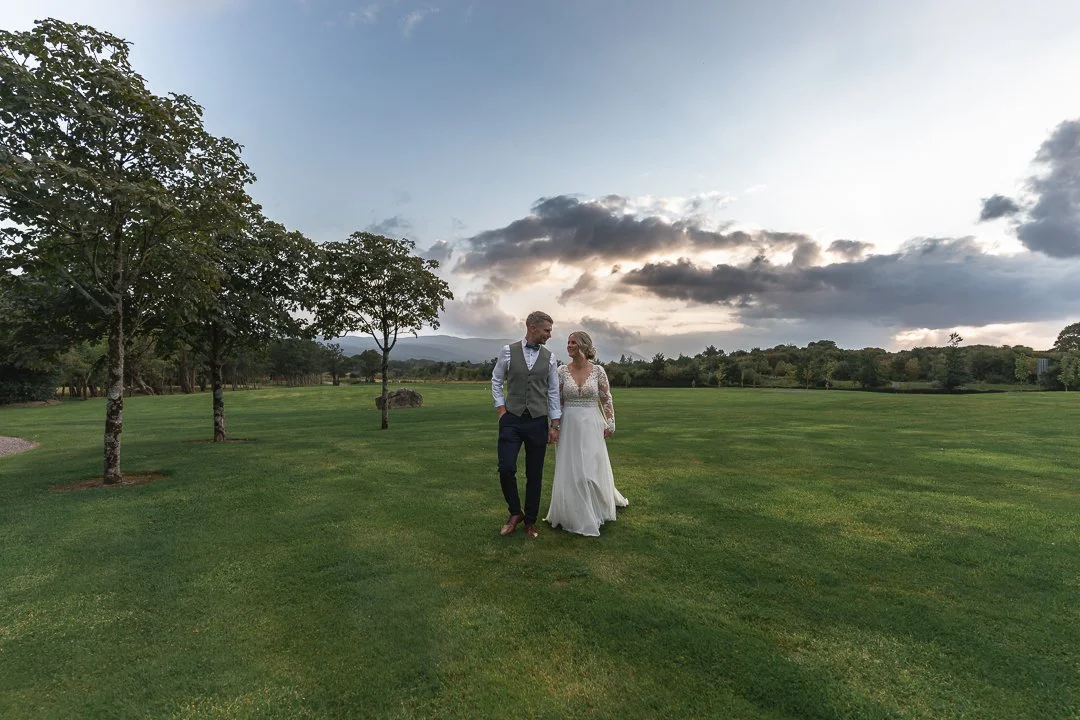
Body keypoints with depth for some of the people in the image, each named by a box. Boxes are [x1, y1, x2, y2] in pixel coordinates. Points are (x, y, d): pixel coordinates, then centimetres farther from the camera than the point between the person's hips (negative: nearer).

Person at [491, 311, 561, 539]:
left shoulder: (549, 357, 3)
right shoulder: (508, 351, -1)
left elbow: (553, 392, 6)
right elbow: (496, 381, 8)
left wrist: (554, 425, 3)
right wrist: (501, 410, -1)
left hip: (538, 422, 2)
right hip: (511, 421, -1)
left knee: (535, 475, 7)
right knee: (506, 469, -9)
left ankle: (530, 521, 25)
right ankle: (515, 513, 17)